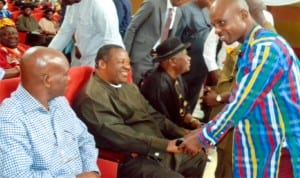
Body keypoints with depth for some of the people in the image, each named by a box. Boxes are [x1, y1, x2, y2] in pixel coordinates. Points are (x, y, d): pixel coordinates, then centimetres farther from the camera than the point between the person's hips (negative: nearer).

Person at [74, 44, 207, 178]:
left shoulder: (129, 87, 15)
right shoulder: (93, 96, -16)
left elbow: (153, 116, 17)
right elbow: (117, 135, -25)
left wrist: (183, 133, 2)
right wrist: (165, 144, -26)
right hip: (131, 159, -10)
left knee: (198, 158, 17)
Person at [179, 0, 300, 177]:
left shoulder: (266, 47, -19)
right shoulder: (250, 48, 11)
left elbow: (242, 103, -21)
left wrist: (203, 138, -13)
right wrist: (206, 131, 11)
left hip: (281, 150, -8)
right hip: (261, 146, 8)